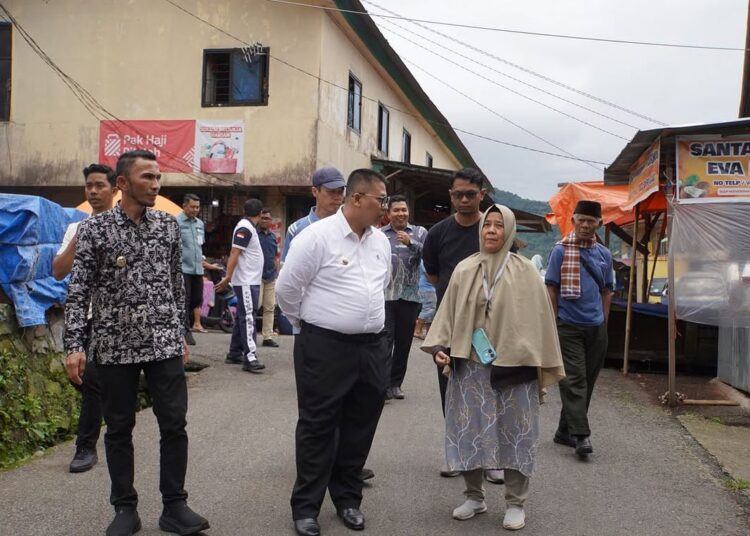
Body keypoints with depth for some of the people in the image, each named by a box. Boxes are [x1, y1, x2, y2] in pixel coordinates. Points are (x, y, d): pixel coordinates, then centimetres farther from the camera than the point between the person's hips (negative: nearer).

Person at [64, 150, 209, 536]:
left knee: (174, 425, 3)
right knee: (119, 429, 9)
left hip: (164, 344, 2)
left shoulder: (169, 225, 5)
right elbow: (78, 291, -5)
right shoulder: (95, 228, -4)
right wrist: (74, 345, -11)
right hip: (114, 346, -2)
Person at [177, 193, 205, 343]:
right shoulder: (176, 222, -7)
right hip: (183, 268, -7)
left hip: (197, 268, 7)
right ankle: (186, 330, 1)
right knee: (184, 300, -4)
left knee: (197, 299, 9)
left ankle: (196, 323, 18)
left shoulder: (200, 223, 16)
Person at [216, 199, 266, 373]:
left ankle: (235, 354, 19)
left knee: (243, 317, 12)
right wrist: (228, 277, -25)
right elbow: (234, 253, -21)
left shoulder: (248, 227, 14)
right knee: (248, 318, -13)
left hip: (250, 281, 10)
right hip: (246, 282, -10)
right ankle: (250, 357, -16)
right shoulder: (245, 228, -14)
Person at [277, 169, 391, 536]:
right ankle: (306, 506, 18)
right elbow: (286, 288, -8)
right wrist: (308, 323, 4)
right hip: (325, 347, -6)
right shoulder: (317, 237, -13)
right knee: (318, 427, 4)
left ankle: (347, 498, 30)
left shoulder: (381, 241, 8)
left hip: (372, 347, 6)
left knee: (360, 427, 13)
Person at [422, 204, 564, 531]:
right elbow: (448, 314, 8)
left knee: (514, 433, 6)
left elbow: (537, 319, -1)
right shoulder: (464, 270, 4)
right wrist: (440, 347, -5)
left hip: (513, 366, -2)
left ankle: (515, 503, 20)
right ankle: (474, 497, 26)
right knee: (468, 431, 9)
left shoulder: (525, 272, -2)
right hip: (469, 366, 2)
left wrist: (543, 368, -3)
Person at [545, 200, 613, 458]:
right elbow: (551, 289, -3)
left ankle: (565, 430, 20)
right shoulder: (561, 251, -4)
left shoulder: (604, 254, 9)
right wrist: (553, 324, -6)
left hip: (596, 327, 5)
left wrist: (603, 323, 11)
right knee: (574, 380, -7)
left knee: (587, 380, 9)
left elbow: (606, 291, 16)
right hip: (569, 325, -5)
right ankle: (580, 434, -7)